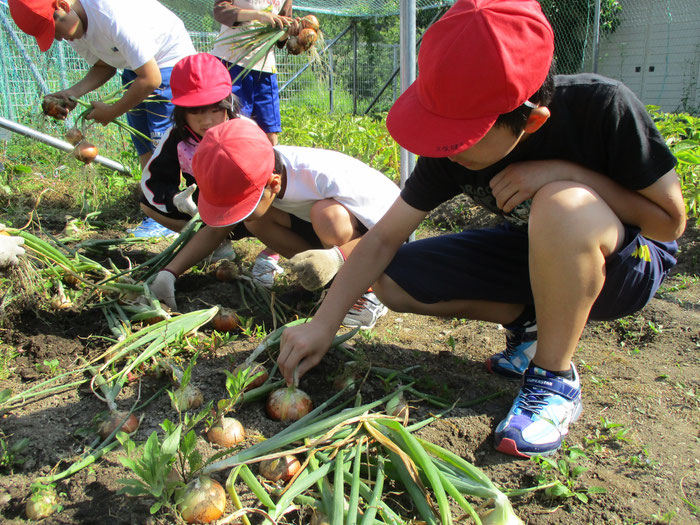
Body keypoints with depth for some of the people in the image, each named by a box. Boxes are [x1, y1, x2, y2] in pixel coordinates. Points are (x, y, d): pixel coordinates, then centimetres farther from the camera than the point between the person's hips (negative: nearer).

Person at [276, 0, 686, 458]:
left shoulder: (602, 108, -28)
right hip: (534, 254, 4)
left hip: (631, 264, -4)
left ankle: (555, 378, -19)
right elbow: (384, 238, -13)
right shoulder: (453, 149, -18)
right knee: (392, 281, -11)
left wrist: (567, 173, -31)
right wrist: (323, 324, -19)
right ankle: (531, 322, 1)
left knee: (562, 205, -40)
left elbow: (672, 222, -18)